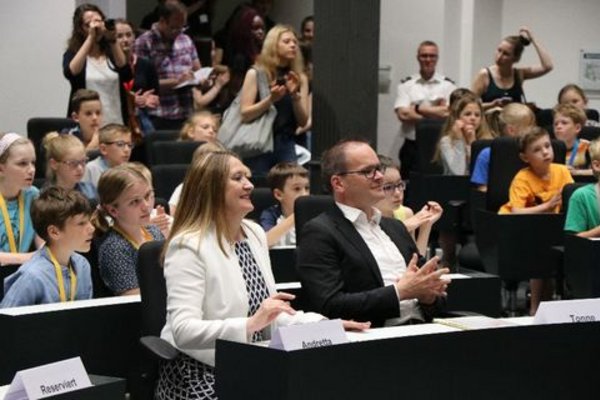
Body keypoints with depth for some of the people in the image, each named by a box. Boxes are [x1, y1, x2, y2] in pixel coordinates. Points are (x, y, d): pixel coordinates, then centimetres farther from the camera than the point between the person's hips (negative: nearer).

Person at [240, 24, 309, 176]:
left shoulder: (300, 78, 9)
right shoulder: (256, 74, -1)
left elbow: (303, 122, 5)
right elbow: (245, 115, -7)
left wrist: (295, 96, -10)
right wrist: (271, 99, -18)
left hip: (286, 145, 3)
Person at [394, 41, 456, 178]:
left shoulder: (448, 85, 6)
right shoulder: (406, 85, 7)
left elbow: (450, 112, -8)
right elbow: (403, 114, -7)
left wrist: (418, 109, -5)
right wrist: (437, 113, -7)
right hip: (412, 146, 1)